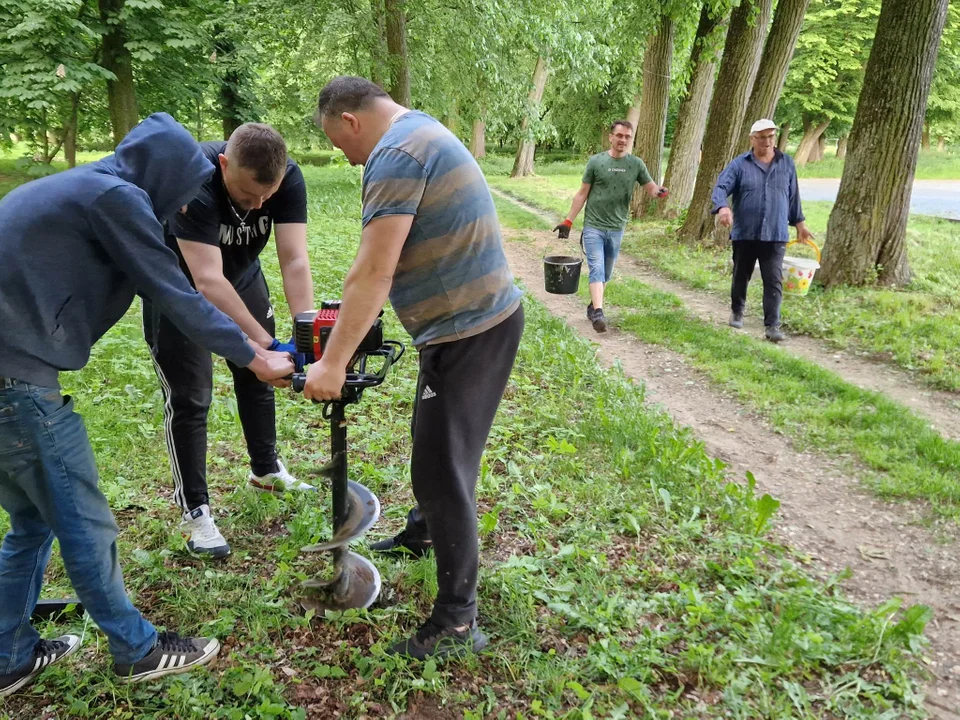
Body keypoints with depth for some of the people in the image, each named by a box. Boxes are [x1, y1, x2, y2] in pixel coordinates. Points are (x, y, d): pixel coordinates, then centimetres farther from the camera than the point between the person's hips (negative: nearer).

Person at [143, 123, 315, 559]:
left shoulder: (288, 179, -26)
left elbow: (294, 260, -31)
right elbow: (207, 281, -45)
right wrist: (266, 343, -51)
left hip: (241, 274, 5)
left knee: (257, 373, 15)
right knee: (190, 397, -4)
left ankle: (266, 470, 36)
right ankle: (194, 511, 8)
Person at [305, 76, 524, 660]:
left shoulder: (395, 154, -17)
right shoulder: (422, 130, 16)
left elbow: (374, 272, -24)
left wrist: (333, 363, -20)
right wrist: (353, 319, 19)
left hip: (469, 331, -11)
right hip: (479, 316, 11)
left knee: (442, 470, -4)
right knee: (434, 443, 27)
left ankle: (458, 623, 7)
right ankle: (425, 532, 50)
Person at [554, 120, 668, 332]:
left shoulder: (636, 164, 1)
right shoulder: (596, 161, -3)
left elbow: (651, 188, 3)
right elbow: (582, 193, 2)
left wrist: (660, 192, -22)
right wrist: (568, 221, 0)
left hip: (616, 228, 3)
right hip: (593, 226, -3)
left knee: (606, 273, 13)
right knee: (597, 269, -12)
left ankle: (593, 306, 29)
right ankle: (598, 313, -18)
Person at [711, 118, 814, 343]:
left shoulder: (787, 164, 8)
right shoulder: (739, 164, -2)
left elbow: (793, 196, 16)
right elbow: (721, 187, -13)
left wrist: (799, 223, 18)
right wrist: (723, 207, -34)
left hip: (775, 235, 1)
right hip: (744, 233, -1)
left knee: (774, 281, -6)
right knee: (741, 276, 14)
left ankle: (772, 325, -5)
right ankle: (737, 312, 35)